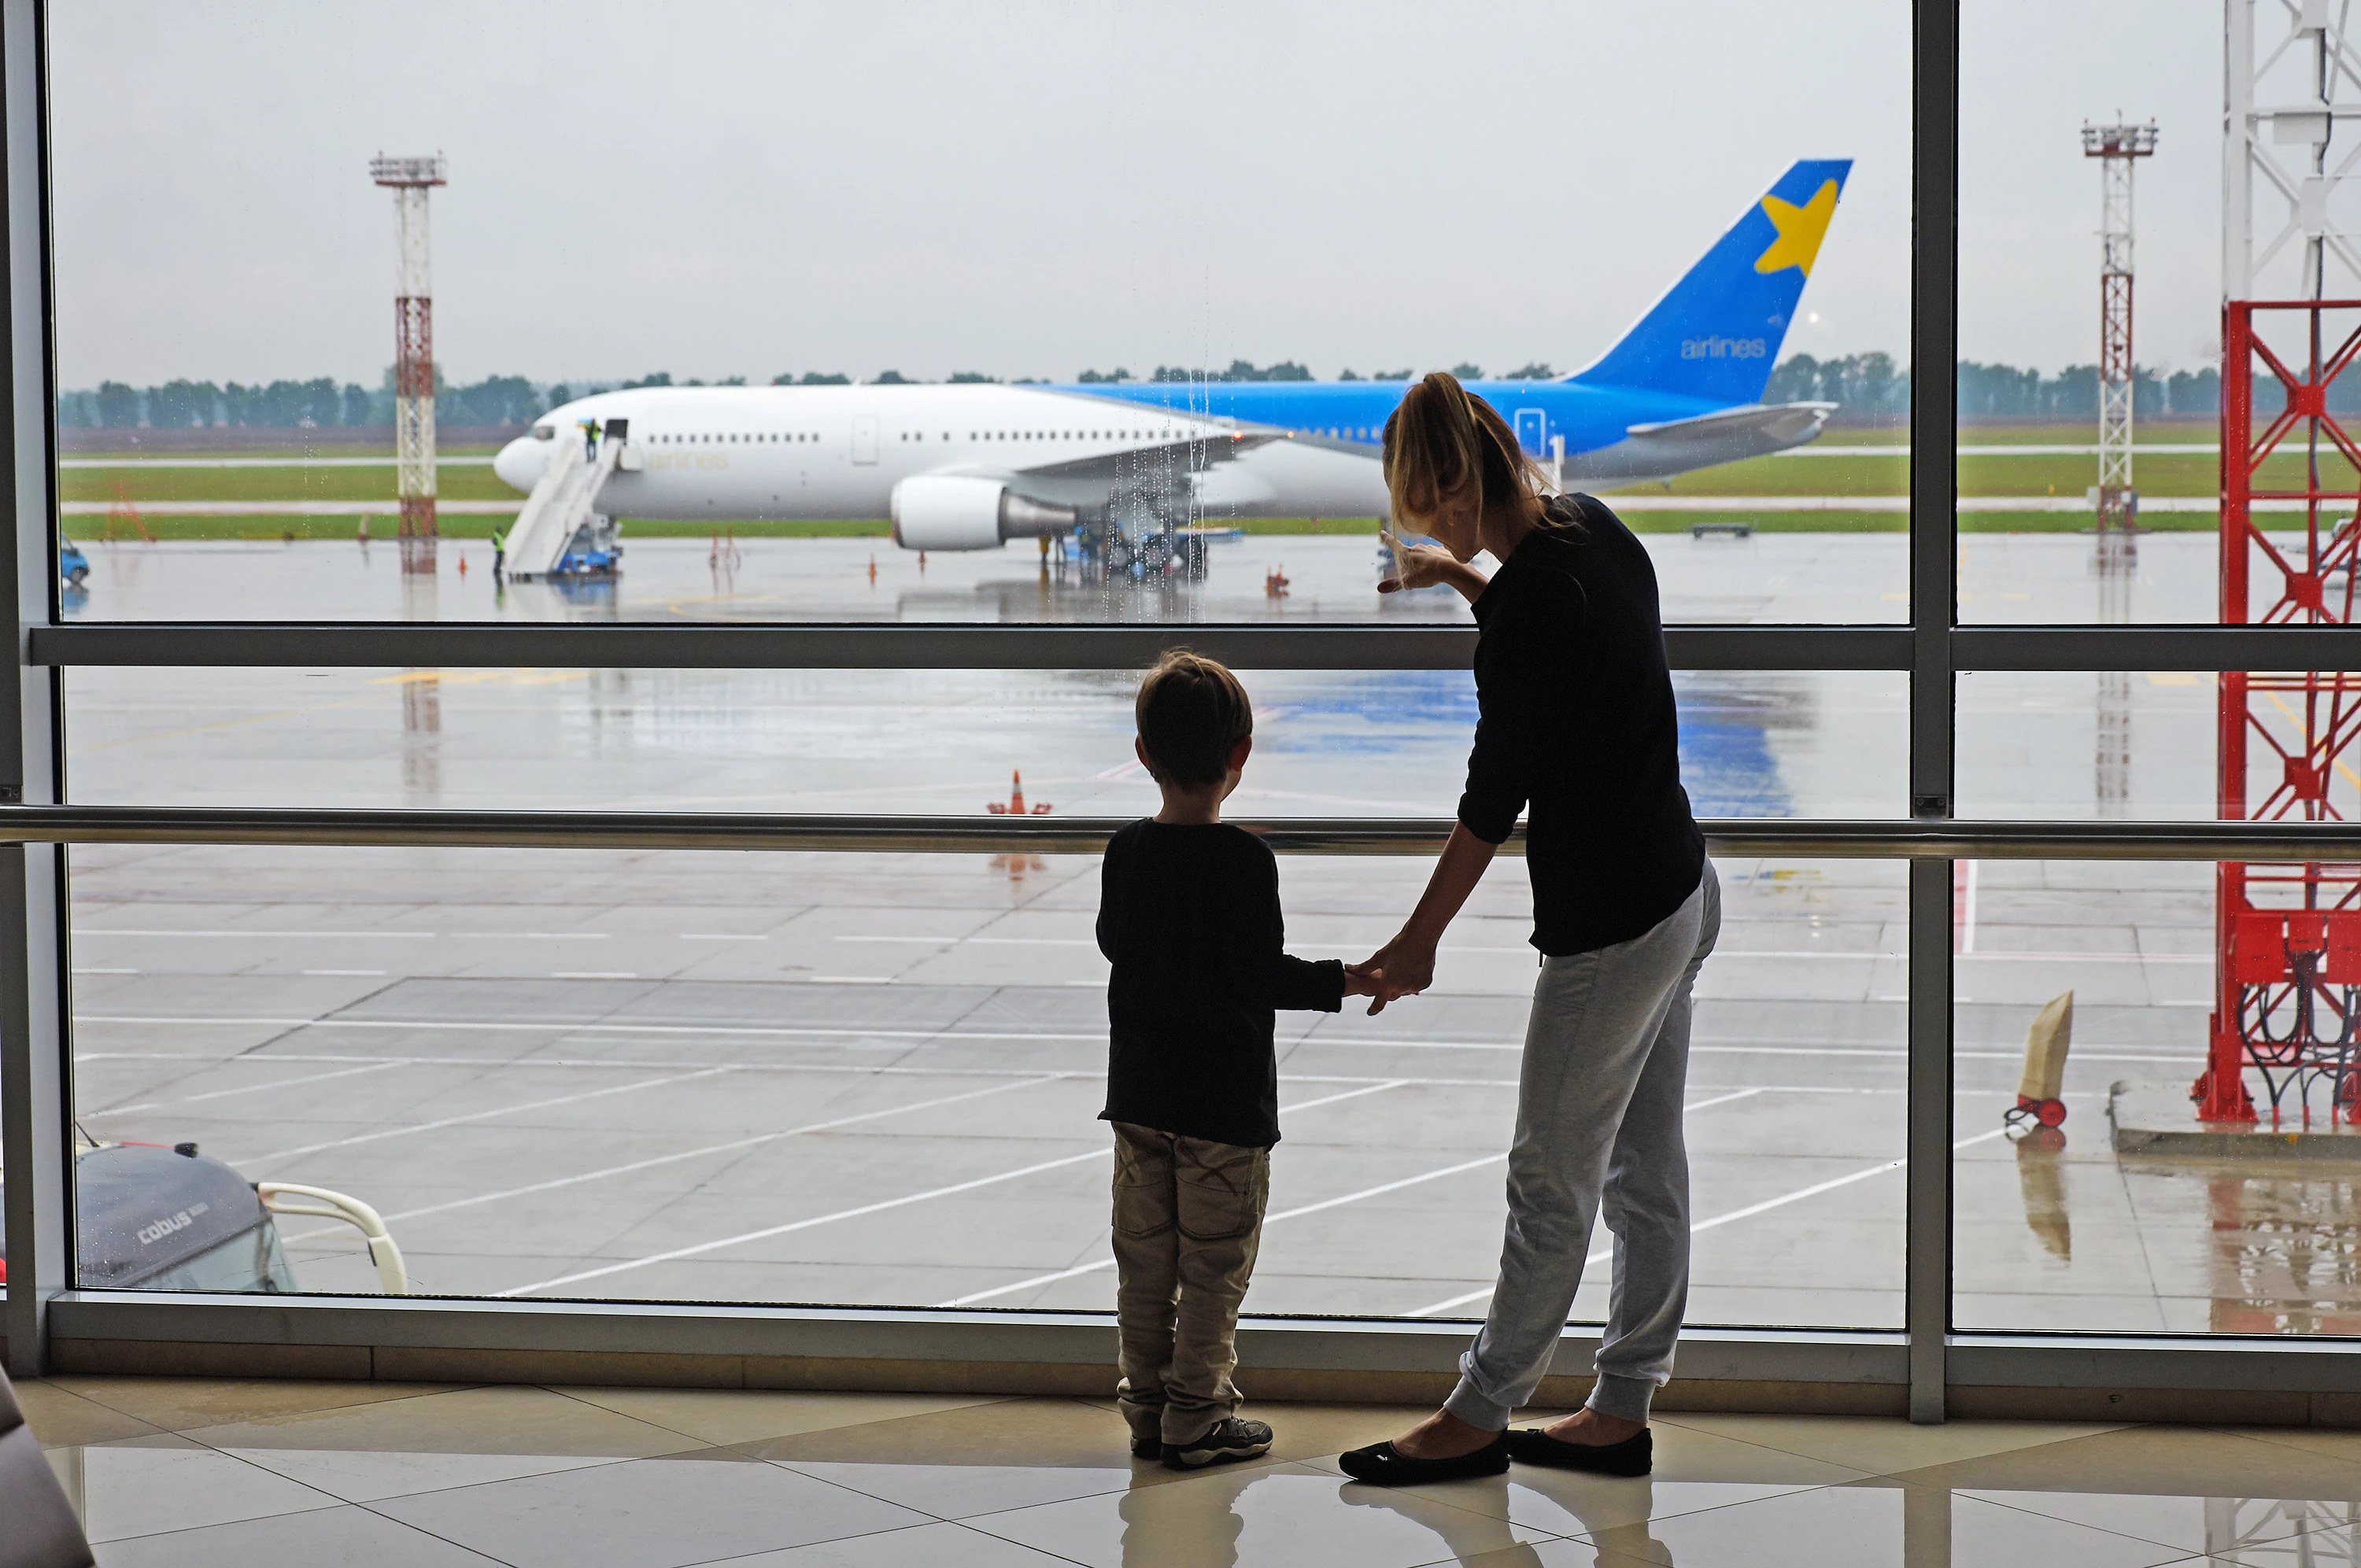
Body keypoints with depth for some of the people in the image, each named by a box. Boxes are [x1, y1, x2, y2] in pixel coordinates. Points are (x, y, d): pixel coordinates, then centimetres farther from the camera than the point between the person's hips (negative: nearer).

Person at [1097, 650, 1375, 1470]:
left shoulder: (1125, 851, 0)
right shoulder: (1243, 858, -17)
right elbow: (1262, 973, -18)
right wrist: (1348, 980, -7)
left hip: (1138, 1093, 6)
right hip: (1224, 1096, -6)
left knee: (1144, 1257, 13)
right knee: (1214, 1263, 3)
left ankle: (1146, 1406, 20)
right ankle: (1197, 1418, 7)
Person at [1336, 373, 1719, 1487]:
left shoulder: (1530, 604, -23)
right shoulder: (1589, 524, 2)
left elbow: (1494, 798, -16)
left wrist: (1419, 939, -7)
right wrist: (1466, 582, 22)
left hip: (1609, 928, -9)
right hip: (1679, 892, 9)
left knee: (1552, 1183, 4)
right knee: (1646, 1166, 14)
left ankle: (1479, 1416, 16)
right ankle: (1621, 1412, 24)